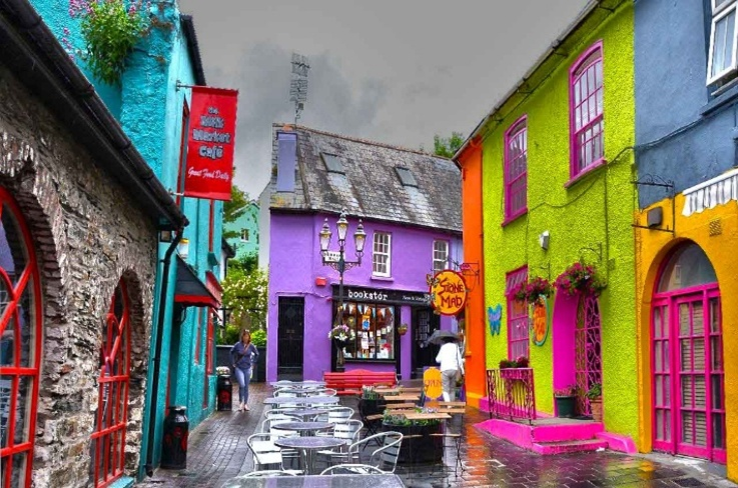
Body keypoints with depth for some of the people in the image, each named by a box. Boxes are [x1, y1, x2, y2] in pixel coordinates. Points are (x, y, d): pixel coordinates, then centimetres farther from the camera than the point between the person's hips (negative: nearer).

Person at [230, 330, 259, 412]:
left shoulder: (251, 346, -2)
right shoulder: (238, 345, -7)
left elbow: (257, 354, 16)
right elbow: (231, 352, 10)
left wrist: (252, 362, 9)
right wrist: (233, 362, 6)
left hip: (247, 369, 2)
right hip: (239, 368, -2)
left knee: (246, 387, 6)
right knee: (242, 385, -18)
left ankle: (245, 404, 17)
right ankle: (241, 402, 2)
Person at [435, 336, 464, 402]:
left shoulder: (443, 347, 9)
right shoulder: (455, 346, 10)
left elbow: (438, 360, 12)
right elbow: (459, 360, 6)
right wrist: (462, 371, 11)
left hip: (445, 370, -2)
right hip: (454, 369, 2)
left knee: (445, 389, -3)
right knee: (452, 388, 15)